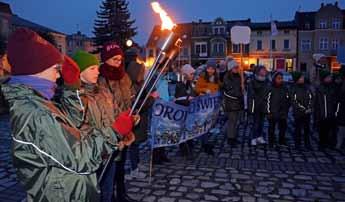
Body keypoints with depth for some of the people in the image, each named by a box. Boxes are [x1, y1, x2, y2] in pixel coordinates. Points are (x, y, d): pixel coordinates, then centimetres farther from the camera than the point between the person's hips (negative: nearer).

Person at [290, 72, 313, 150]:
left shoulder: (306, 87, 8)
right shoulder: (293, 89, -7)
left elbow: (311, 98, 9)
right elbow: (294, 102, -10)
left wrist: (309, 108, -5)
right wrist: (304, 110, -12)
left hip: (307, 113, 4)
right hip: (298, 113, -4)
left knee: (307, 129, 9)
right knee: (298, 129, 2)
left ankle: (307, 144, 19)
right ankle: (297, 145, 11)